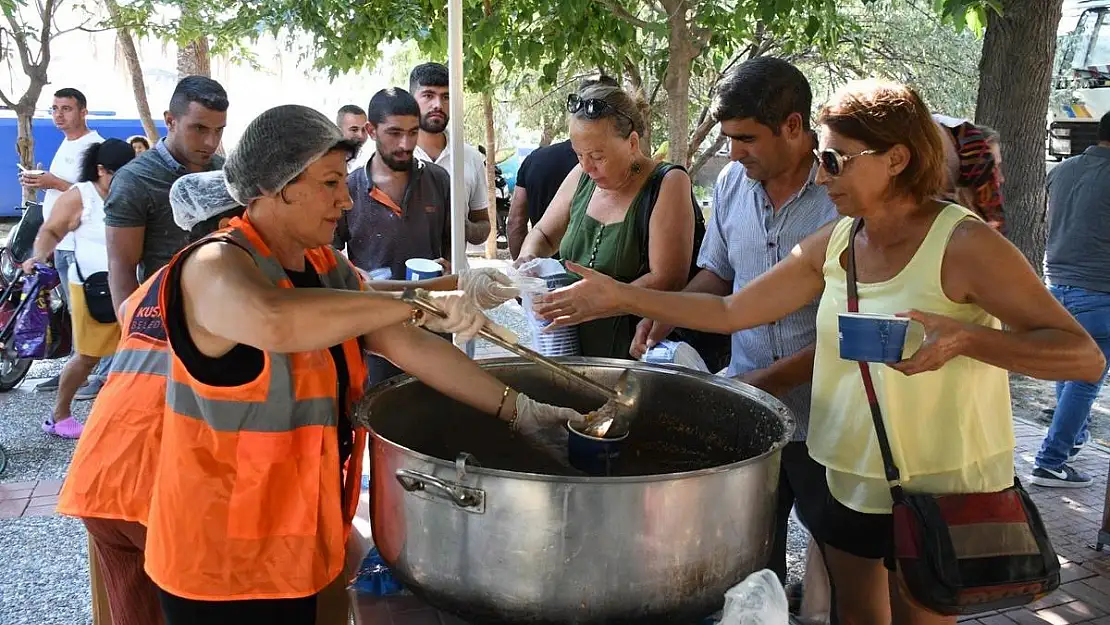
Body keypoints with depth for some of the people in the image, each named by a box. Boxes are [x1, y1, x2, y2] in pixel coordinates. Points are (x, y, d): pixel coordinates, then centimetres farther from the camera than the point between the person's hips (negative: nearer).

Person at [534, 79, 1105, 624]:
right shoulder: (836, 244, 0)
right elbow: (730, 312, 2)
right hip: (853, 477, 6)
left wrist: (965, 338, -35)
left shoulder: (963, 244, -19)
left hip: (940, 490, -6)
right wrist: (622, 297, -4)